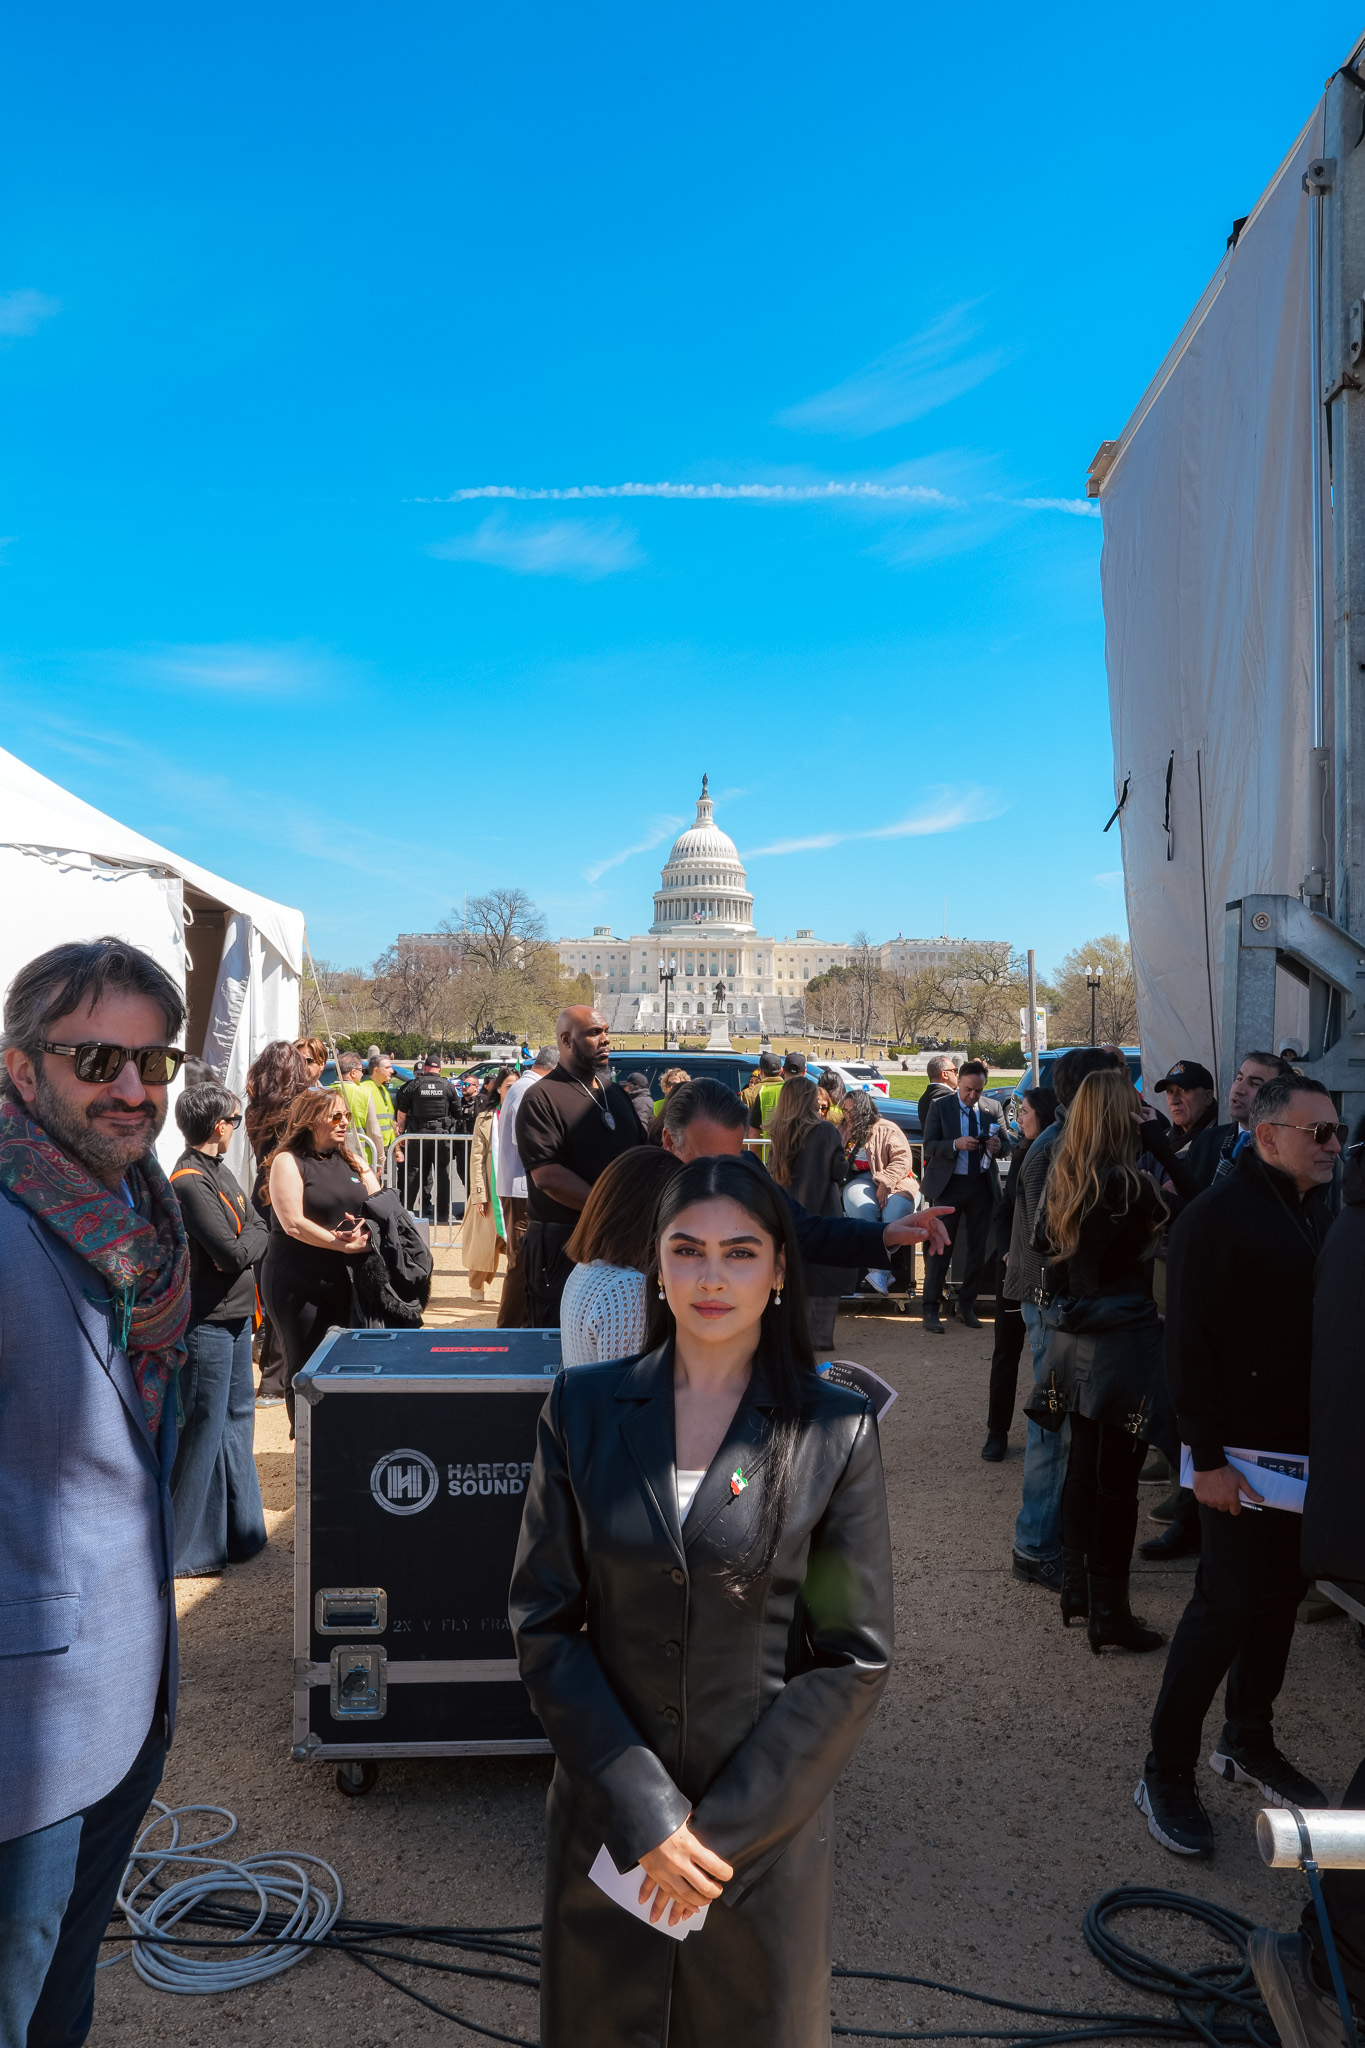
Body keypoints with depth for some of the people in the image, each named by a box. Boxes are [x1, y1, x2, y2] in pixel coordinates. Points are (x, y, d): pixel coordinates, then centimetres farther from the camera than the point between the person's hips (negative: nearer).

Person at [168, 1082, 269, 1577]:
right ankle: (185, 1550, 11)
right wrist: (241, 1246, -4)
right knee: (203, 1430, -1)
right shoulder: (190, 1181, -19)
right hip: (207, 1322, -10)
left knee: (237, 1418, 17)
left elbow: (259, 1229, 13)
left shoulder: (218, 1170, 10)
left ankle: (241, 1533, 30)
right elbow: (233, 1252, -22)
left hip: (235, 1315, 10)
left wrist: (241, 1245, -4)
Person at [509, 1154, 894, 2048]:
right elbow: (543, 1621, -5)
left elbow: (856, 1657, -7)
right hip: (605, 1819, 1)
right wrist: (642, 1812, -11)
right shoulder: (585, 1408, -5)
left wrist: (724, 1825, -11)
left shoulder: (837, 1430, -9)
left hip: (767, 1830, -1)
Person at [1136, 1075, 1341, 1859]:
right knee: (1227, 1606, -2)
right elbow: (1190, 1347, -17)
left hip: (1310, 1450, 7)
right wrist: (1208, 1458, -19)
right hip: (1248, 1455, -7)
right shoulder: (1219, 1216, -15)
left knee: (1280, 1597, 16)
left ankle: (1249, 1742, 34)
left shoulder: (1320, 1213, 8)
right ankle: (1167, 1773, 12)